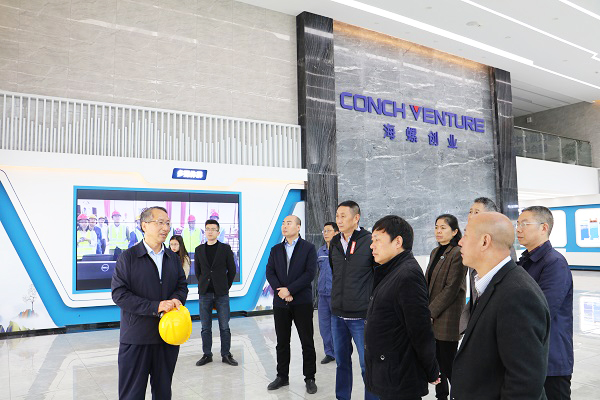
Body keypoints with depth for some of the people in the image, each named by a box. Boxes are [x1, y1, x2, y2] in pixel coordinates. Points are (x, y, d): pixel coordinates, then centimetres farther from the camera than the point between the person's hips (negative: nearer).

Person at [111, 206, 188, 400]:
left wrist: (176, 300, -12)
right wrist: (155, 307, -20)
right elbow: (119, 294, -12)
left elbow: (182, 285, 13)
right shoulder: (128, 257, -5)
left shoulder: (173, 258, 10)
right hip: (136, 337, -4)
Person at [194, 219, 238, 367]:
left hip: (221, 294, -2)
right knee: (205, 327, 7)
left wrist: (226, 287, 5)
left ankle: (226, 355, 13)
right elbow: (197, 271, 15)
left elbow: (232, 270, 5)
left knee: (224, 327, 2)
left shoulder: (225, 248, 1)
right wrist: (203, 285, 9)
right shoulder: (199, 250, 8)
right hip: (205, 293, 2)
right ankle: (207, 354, 18)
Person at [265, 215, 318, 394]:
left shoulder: (308, 248, -1)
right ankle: (282, 376, 24)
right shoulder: (275, 249, 11)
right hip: (280, 302, 4)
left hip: (302, 302, -3)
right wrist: (280, 291, -12)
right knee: (282, 342, 11)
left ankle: (310, 378, 15)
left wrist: (289, 289, -15)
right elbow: (269, 272, 3)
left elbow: (310, 273, -10)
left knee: (307, 342, 3)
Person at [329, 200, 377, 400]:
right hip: (337, 314, 5)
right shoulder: (334, 243, 6)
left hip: (362, 316, -5)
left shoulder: (369, 241, -11)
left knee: (368, 364, 3)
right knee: (341, 361, 17)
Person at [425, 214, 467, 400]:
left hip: (447, 319, -7)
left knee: (448, 365, 1)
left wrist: (430, 312, -15)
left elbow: (451, 289, -16)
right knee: (436, 362, 13)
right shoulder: (435, 252, 13)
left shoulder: (457, 254, -12)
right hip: (432, 318, 7)